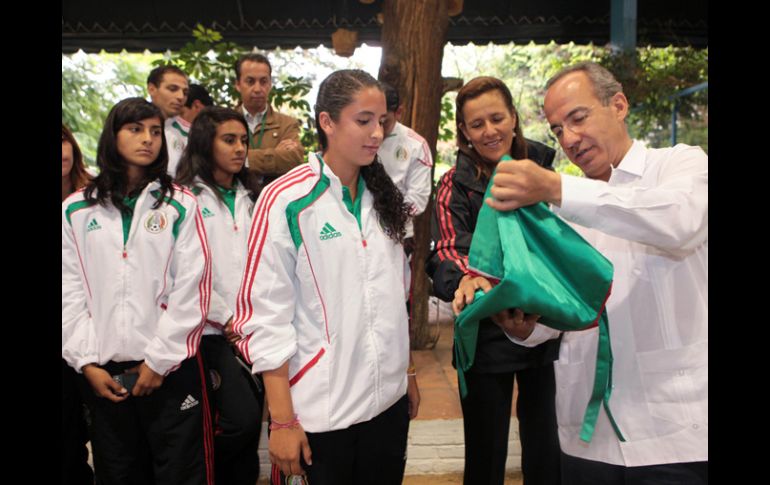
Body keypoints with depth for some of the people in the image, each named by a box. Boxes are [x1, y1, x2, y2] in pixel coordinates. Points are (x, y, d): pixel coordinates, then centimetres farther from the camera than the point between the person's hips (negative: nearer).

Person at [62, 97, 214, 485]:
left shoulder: (180, 204, 1)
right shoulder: (76, 210, 8)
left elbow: (192, 288, -5)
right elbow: (69, 292, 5)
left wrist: (159, 359, -9)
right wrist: (86, 361, -3)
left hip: (170, 367, -2)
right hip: (104, 372, 2)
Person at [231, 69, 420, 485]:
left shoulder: (382, 197, 7)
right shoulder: (285, 200, -12)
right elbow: (265, 314, -13)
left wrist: (408, 374, 14)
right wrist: (282, 419, -12)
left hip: (388, 399, 6)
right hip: (320, 408, -5)